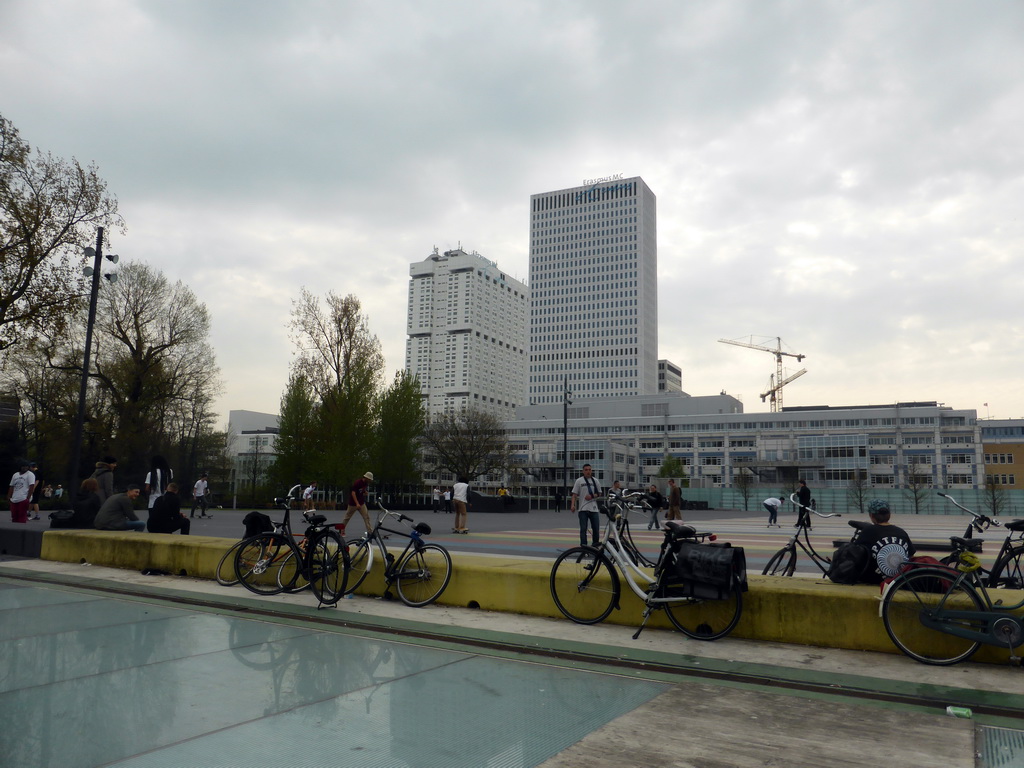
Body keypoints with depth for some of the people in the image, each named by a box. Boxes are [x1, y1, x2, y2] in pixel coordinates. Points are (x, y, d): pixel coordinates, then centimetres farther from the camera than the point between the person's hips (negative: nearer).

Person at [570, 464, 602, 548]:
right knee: (583, 528, -2)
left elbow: (599, 493, 13)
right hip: (583, 509, -3)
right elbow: (574, 494, -1)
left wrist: (592, 496, -8)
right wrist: (572, 505, -14)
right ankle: (583, 545, 2)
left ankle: (596, 544, 22)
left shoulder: (595, 481, 8)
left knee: (596, 528, 7)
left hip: (594, 509, 3)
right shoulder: (579, 481, -1)